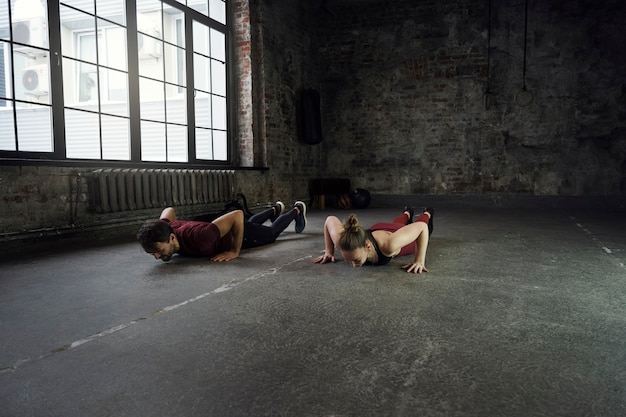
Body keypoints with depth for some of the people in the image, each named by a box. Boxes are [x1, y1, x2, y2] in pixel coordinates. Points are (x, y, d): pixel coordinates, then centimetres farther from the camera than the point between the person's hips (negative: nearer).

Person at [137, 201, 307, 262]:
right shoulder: (162, 229, -31)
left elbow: (237, 214, -44)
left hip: (237, 233, -5)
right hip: (221, 227, 5)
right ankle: (275, 209, 66)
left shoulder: (199, 238, -50)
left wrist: (235, 252, -38)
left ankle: (297, 210, 53)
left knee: (271, 233, 26)